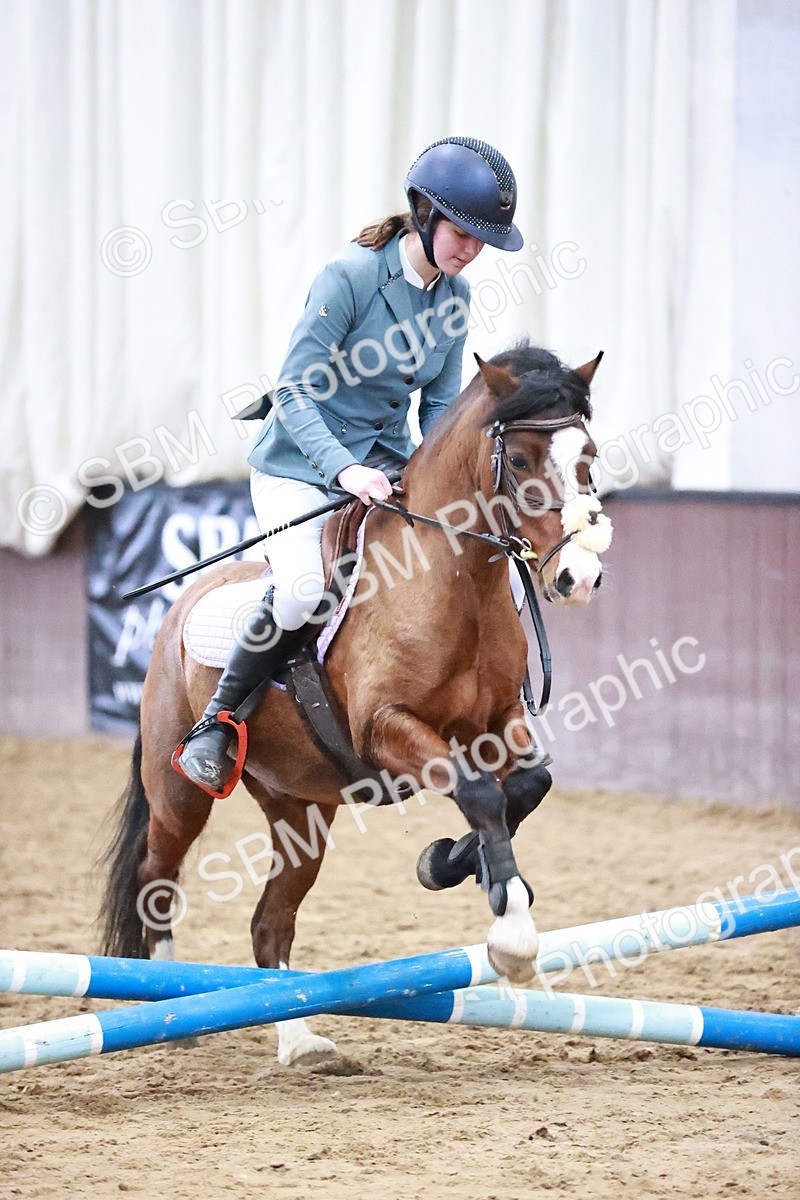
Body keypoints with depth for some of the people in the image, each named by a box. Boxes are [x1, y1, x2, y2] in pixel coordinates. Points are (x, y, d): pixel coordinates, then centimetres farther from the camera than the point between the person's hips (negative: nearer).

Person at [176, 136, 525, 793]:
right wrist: (344, 469, -35)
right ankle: (214, 723, -15)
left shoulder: (454, 295, 2)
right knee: (305, 589, -32)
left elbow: (441, 403, 8)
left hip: (384, 465, 7)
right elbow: (295, 394, -21)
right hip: (301, 464, -7)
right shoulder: (349, 278, -19)